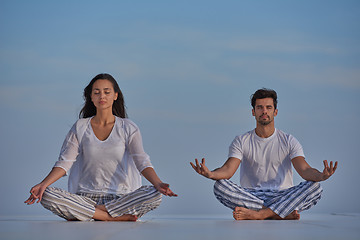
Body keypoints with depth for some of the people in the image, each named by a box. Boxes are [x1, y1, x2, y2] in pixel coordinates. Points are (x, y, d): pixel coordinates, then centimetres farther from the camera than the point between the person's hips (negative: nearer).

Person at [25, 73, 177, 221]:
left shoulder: (128, 128, 6)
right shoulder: (80, 128, 9)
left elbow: (142, 161, -7)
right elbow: (65, 162, 1)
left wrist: (158, 184, -27)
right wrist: (43, 185, -17)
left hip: (122, 197, -1)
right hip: (86, 197, 1)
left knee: (155, 195, -31)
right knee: (47, 196, -27)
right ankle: (117, 217, -26)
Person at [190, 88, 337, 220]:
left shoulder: (289, 141, 7)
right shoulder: (241, 142, 7)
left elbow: (304, 170, -7)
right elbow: (228, 170, -8)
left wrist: (320, 176, -33)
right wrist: (210, 174, -32)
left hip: (283, 197, 0)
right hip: (250, 197, 0)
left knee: (314, 187, -27)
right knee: (220, 186, -28)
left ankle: (258, 214, -35)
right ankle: (283, 214, -29)